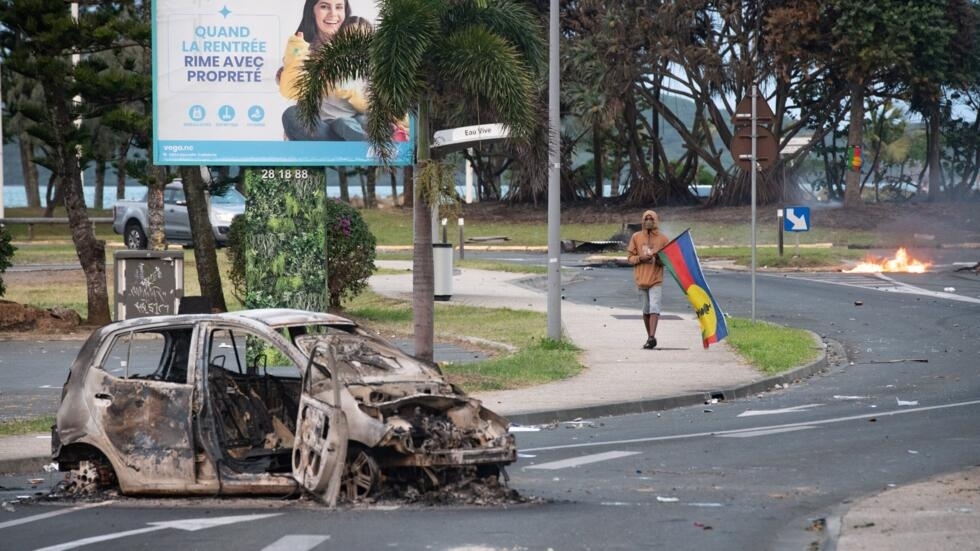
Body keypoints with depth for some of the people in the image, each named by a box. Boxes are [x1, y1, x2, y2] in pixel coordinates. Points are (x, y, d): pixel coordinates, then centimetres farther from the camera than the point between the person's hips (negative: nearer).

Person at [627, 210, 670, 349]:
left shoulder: (663, 239, 3)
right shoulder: (636, 237, 8)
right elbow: (630, 257, 9)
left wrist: (659, 259, -16)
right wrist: (640, 258, -11)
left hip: (656, 280, -3)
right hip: (641, 279, 3)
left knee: (654, 309, -15)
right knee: (645, 310, 8)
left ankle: (652, 337, -21)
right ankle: (650, 337, 17)